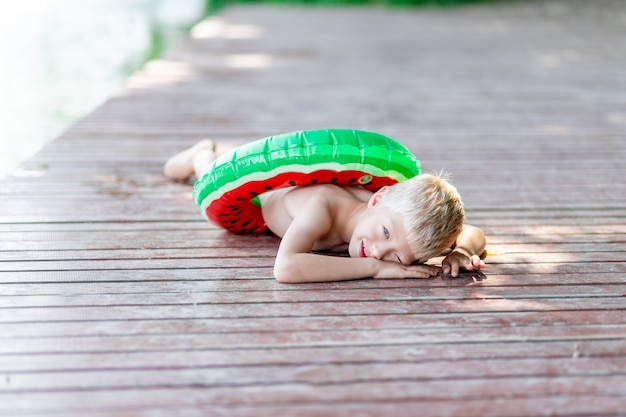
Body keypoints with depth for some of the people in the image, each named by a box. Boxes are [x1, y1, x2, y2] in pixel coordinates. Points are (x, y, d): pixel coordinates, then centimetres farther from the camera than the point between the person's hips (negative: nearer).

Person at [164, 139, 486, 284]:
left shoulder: (405, 217, -42)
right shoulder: (321, 207, -56)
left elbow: (474, 233, -27)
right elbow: (285, 268, -73)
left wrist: (461, 249, -51)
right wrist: (373, 267, -68)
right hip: (262, 185, -3)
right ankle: (202, 154, 70)